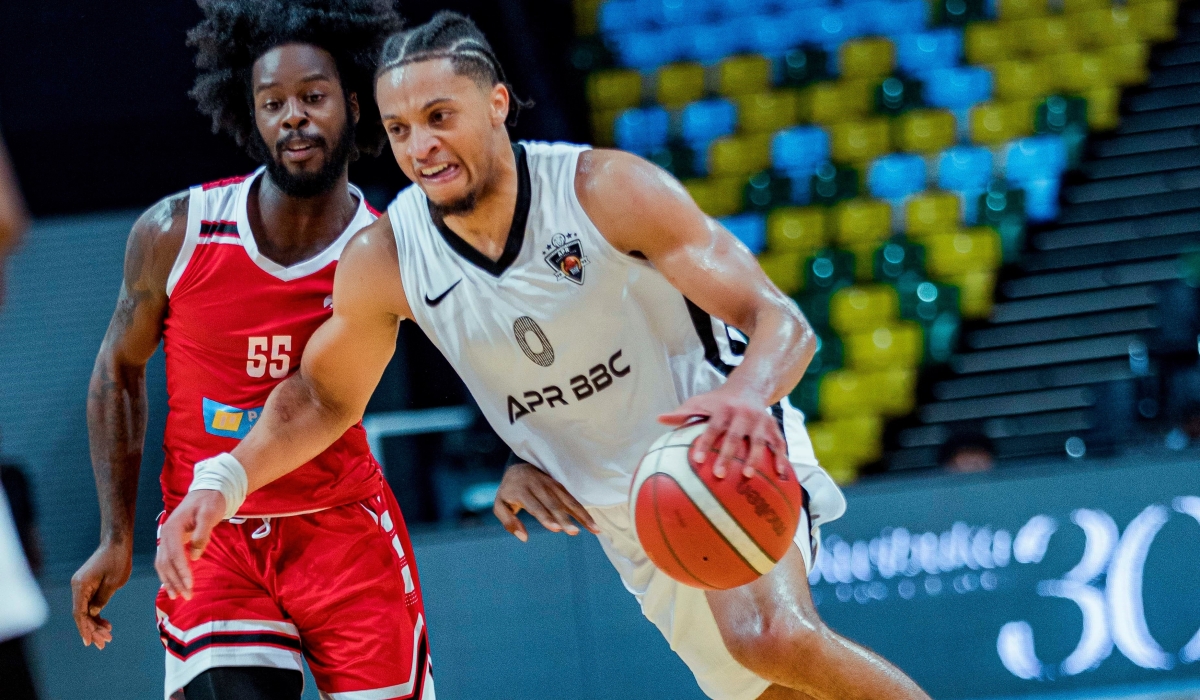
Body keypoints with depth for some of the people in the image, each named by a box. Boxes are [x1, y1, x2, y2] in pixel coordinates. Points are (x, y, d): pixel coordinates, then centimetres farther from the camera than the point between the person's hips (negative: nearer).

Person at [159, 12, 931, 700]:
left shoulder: (608, 191, -22)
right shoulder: (383, 261, -11)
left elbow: (781, 321, -26)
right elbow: (323, 397, 7)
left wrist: (744, 397, -49)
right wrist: (223, 480, -11)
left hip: (722, 451, -5)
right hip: (625, 519, 5)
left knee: (774, 636, -32)